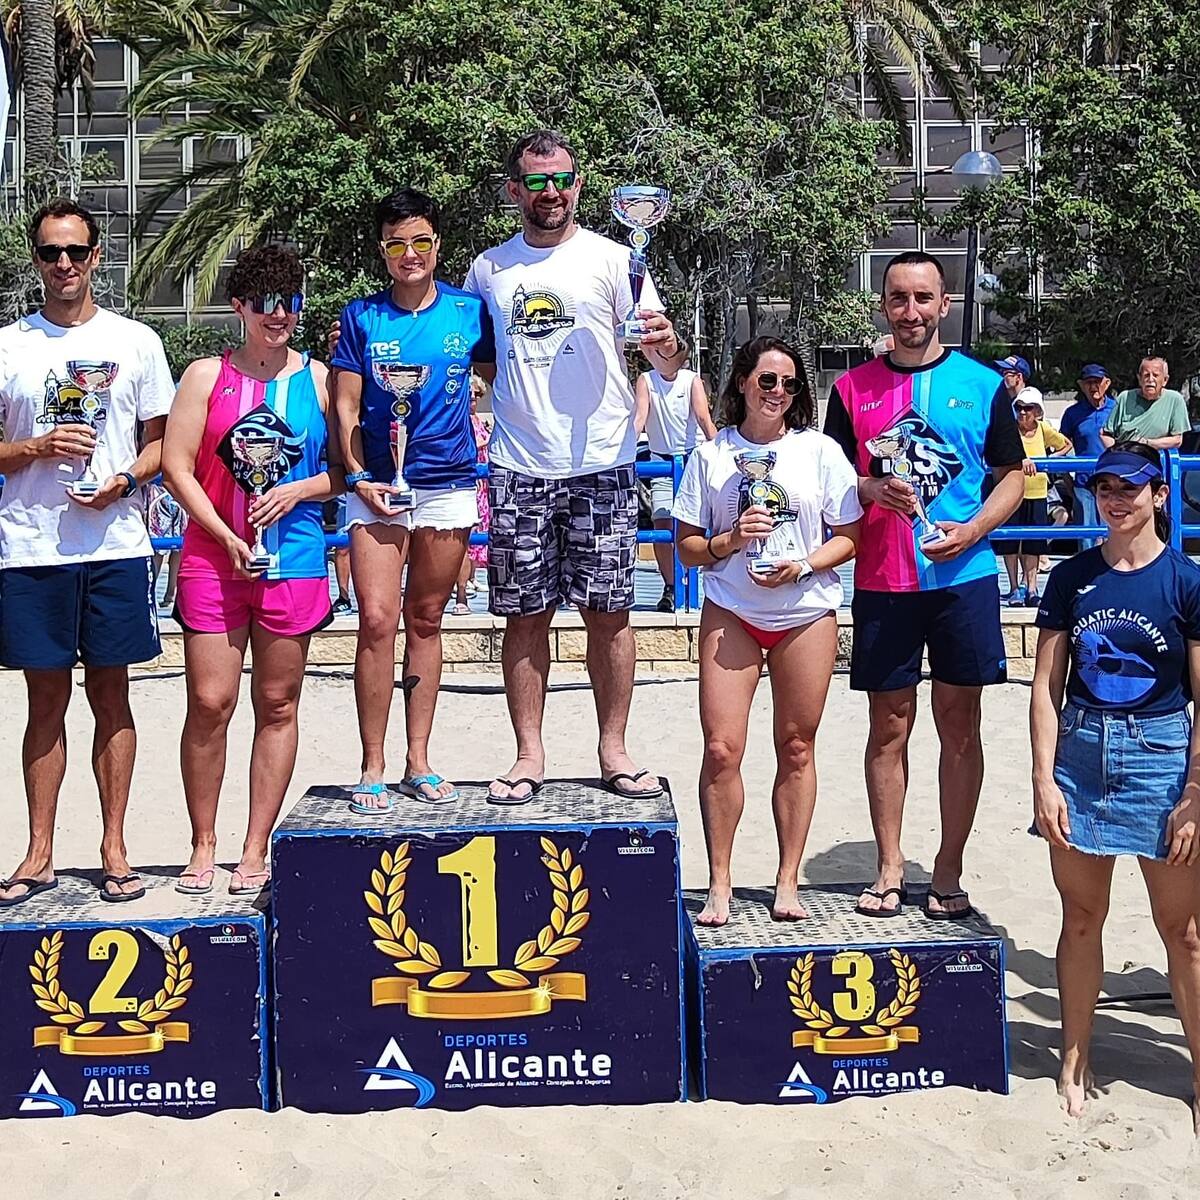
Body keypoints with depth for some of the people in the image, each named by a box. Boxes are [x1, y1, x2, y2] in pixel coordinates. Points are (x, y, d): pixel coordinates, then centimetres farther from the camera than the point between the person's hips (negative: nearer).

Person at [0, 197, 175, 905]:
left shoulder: (136, 341, 7)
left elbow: (161, 443, 9)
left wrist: (125, 480, -10)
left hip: (116, 546, 0)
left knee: (112, 695, 5)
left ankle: (114, 849, 14)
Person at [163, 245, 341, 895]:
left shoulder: (318, 379, 8)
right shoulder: (207, 374, 5)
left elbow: (345, 469, 10)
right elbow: (176, 465, -1)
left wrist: (296, 491, -9)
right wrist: (226, 537, -9)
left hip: (294, 563, 1)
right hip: (212, 558, -1)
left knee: (277, 706, 5)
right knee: (209, 702, -3)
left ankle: (256, 850, 14)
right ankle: (202, 846, 11)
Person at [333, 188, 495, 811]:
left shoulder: (469, 311, 5)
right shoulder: (360, 316, 4)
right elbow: (345, 409, 3)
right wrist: (358, 477, -7)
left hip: (449, 486, 1)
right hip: (377, 488, -1)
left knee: (426, 622, 8)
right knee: (377, 621, -8)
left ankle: (418, 761, 16)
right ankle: (372, 767, 0)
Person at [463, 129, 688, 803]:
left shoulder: (612, 259, 2)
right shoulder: (489, 269, 11)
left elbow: (666, 365, -3)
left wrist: (668, 346, -24)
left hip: (601, 467, -2)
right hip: (519, 470, 2)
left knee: (609, 613, 3)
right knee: (525, 616, 5)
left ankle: (615, 750, 14)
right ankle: (529, 755, 14)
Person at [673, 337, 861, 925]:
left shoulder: (820, 451, 5)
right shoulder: (710, 454, 5)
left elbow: (849, 536, 3)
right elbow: (686, 546, 5)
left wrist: (801, 566, -13)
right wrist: (730, 541, -14)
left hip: (806, 612, 0)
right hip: (730, 612, 0)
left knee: (796, 746, 5)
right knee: (721, 748, -7)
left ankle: (787, 882, 16)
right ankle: (719, 885, 5)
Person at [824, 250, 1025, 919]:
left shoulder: (983, 384, 3)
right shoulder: (854, 388, 6)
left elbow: (1013, 476, 6)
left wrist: (972, 530, -11)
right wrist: (873, 491, -12)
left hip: (964, 578, 0)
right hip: (882, 584, 1)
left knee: (959, 727, 5)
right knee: (889, 727, 6)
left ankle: (950, 871, 17)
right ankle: (890, 867, 18)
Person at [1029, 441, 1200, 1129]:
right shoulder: (1072, 578, 4)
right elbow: (1047, 686, 4)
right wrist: (1045, 779, -4)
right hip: (1080, 755, 3)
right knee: (1081, 919, 12)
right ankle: (1076, 1063, 25)